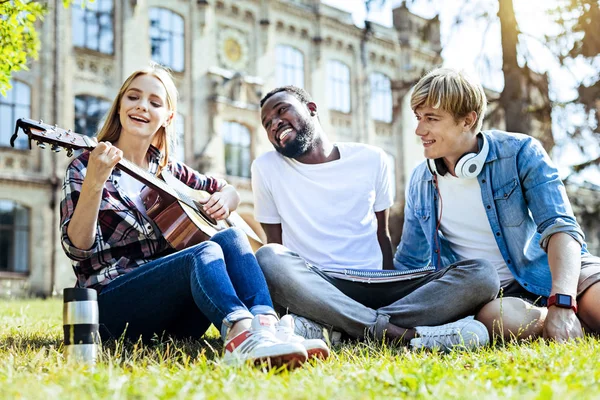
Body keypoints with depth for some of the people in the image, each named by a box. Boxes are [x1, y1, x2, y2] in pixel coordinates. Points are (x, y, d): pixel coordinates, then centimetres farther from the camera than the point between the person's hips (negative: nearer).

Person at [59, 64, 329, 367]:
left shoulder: (168, 171, 16)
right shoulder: (85, 167, 2)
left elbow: (227, 190, 28)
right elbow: (78, 246, -11)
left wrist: (225, 199, 3)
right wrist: (94, 181, -27)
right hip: (112, 304, -5)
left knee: (231, 236, -21)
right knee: (204, 252, -31)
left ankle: (266, 325, -46)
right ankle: (241, 331, -60)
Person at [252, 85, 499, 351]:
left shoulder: (371, 159, 10)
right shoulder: (266, 168, 6)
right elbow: (275, 246, 8)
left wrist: (390, 291, 1)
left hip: (375, 289, 3)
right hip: (313, 291, -2)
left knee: (480, 274, -20)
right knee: (267, 259, -35)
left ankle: (323, 327, -32)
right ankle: (399, 332, -34)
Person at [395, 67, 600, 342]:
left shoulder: (520, 153, -8)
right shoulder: (420, 183, 4)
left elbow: (560, 227, -17)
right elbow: (408, 263, 15)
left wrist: (562, 303, -31)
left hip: (550, 271, -2)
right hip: (489, 293, 3)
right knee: (494, 317, -36)